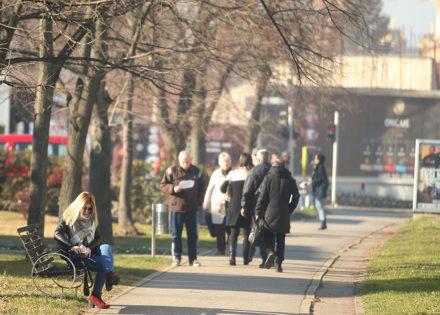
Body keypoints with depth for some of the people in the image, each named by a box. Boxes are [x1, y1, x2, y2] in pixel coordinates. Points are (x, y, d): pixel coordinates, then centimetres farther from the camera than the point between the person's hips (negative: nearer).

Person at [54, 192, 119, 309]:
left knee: (106, 247, -28)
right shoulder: (69, 217, 4)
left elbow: (97, 238, 11)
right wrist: (72, 247, -24)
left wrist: (89, 247, -12)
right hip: (76, 255, -5)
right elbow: (57, 233, -10)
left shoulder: (92, 219, 18)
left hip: (90, 251, 5)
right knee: (103, 264, -29)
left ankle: (110, 276, -48)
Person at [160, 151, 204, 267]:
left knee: (192, 234, 4)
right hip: (177, 207, -2)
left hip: (192, 208, 2)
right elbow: (163, 184, 1)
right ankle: (176, 258, 9)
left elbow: (201, 187, 15)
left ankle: (193, 258, 10)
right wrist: (173, 188, -18)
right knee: (176, 234, 2)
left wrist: (199, 202, 6)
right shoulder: (172, 171, -3)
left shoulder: (196, 171, 6)